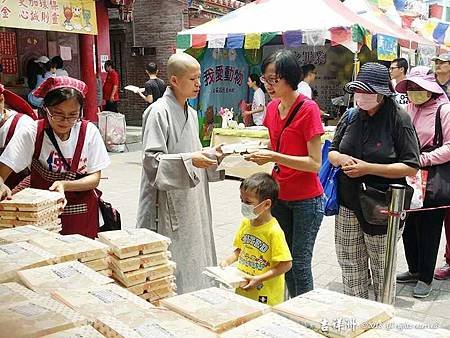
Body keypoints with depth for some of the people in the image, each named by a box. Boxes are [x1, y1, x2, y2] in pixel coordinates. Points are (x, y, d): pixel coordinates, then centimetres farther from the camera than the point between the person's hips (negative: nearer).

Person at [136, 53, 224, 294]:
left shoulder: (191, 113, 13)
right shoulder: (159, 111, -12)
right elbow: (152, 160, -18)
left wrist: (212, 155, 6)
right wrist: (189, 160, -27)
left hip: (192, 201, 8)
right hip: (167, 203, -8)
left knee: (193, 260, 14)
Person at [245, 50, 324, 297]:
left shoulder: (308, 109, -16)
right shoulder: (272, 107, 4)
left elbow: (315, 163, -19)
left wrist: (274, 157, -26)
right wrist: (260, 153, -5)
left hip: (306, 199, -7)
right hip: (279, 196, 7)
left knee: (300, 263, 0)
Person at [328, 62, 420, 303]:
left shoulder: (399, 119, -10)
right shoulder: (350, 116, 5)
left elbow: (411, 167, -12)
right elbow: (331, 152, 14)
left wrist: (369, 168, -21)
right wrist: (341, 159, -10)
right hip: (348, 204, 5)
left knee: (383, 270, 11)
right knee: (350, 267, 14)